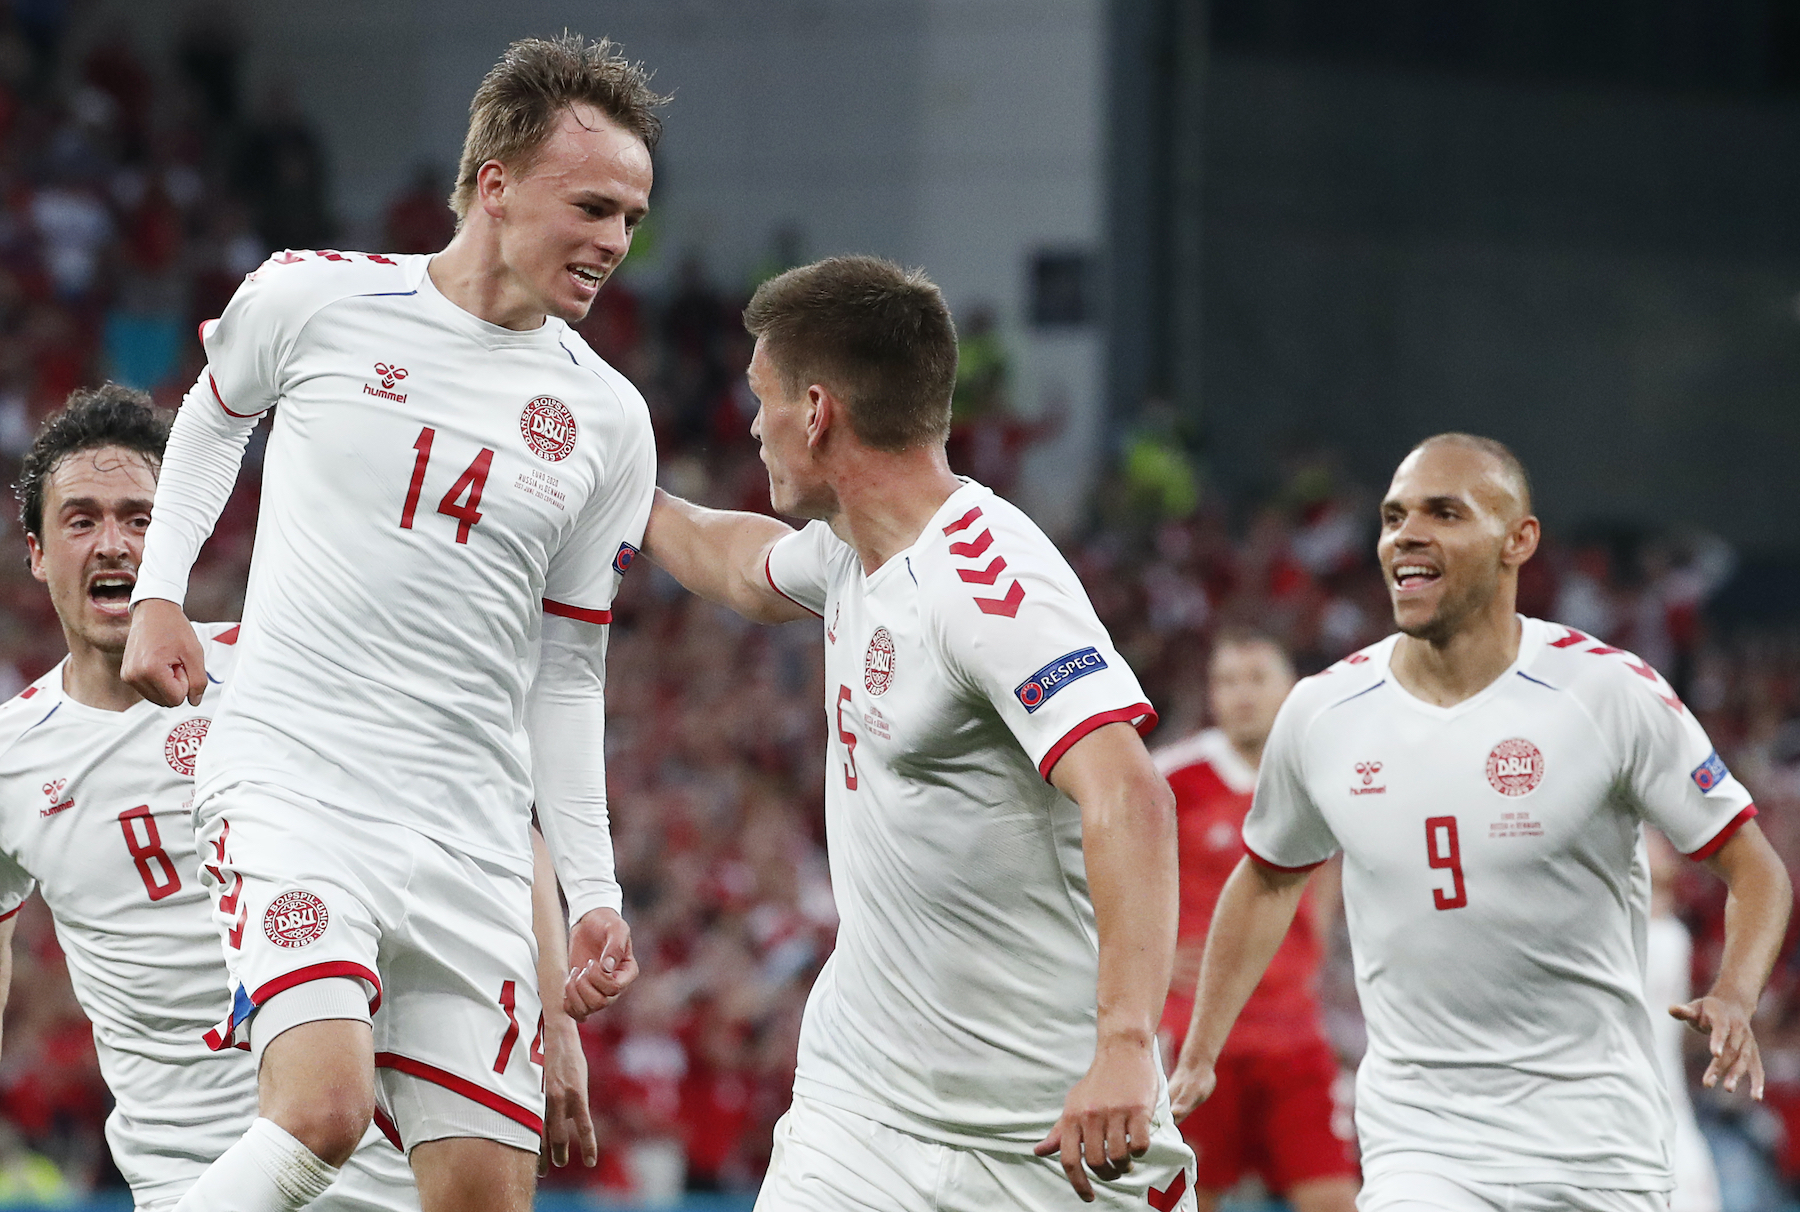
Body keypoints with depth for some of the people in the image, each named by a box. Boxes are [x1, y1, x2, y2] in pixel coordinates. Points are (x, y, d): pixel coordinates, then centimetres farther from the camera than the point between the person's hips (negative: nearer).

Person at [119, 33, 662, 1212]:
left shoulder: (608, 419, 7)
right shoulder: (315, 297, -1)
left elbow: (565, 672, 14)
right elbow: (215, 411, 22)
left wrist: (593, 891, 9)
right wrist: (160, 595, 12)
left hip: (473, 839, 4)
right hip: (294, 787, -4)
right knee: (322, 1110, -26)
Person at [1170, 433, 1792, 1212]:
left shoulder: (1609, 694, -7)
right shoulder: (1323, 712, 2)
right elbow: (1268, 880, 21)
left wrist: (1734, 999, -19)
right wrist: (1196, 1057, 19)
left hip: (1595, 1148, -1)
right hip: (1419, 1142, 1)